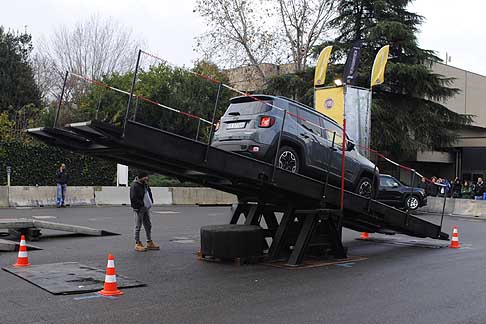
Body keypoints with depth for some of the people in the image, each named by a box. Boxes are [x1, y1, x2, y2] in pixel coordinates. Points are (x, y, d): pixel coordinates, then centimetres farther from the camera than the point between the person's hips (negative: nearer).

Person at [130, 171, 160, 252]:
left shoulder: (145, 185, 14)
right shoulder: (134, 186, -14)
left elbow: (149, 193, 26)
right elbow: (134, 199, -20)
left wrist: (151, 202, 12)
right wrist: (142, 204, -21)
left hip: (146, 208, 9)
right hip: (139, 209, -9)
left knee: (148, 226, 13)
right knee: (138, 226, -2)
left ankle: (149, 243, 23)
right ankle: (138, 244, 5)